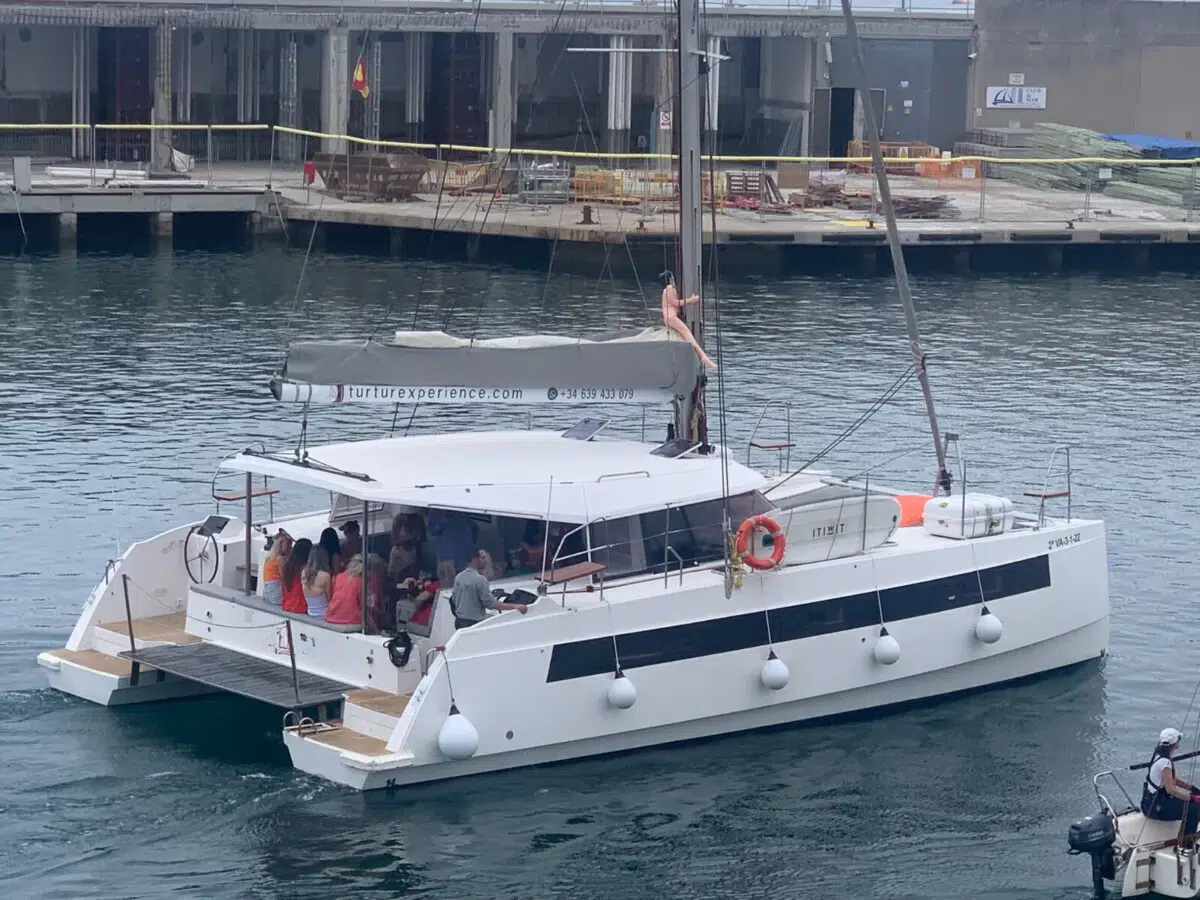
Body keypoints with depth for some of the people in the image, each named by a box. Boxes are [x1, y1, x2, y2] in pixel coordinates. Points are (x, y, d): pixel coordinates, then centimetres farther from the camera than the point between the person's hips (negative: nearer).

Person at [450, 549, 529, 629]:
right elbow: (491, 603, -19)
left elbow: (454, 599, 13)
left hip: (459, 622, 8)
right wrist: (515, 606, -17)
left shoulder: (458, 577, 4)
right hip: (474, 624, -8)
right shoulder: (480, 580, -20)